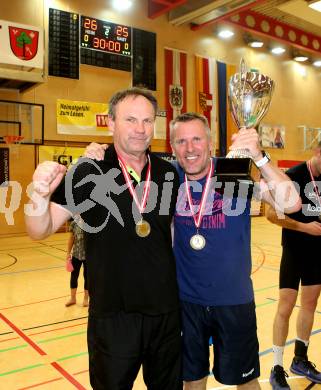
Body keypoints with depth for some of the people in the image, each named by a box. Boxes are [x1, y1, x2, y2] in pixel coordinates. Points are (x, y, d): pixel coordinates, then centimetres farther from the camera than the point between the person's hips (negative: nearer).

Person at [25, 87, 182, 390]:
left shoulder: (168, 173, -2)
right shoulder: (89, 172, -11)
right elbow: (40, 231, -14)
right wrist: (40, 194, -33)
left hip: (166, 310, 4)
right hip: (112, 314, -3)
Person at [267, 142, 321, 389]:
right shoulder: (293, 176, -14)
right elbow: (272, 214, -16)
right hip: (295, 251, -6)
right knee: (286, 307, -2)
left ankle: (300, 360, 32)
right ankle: (277, 369, 12)